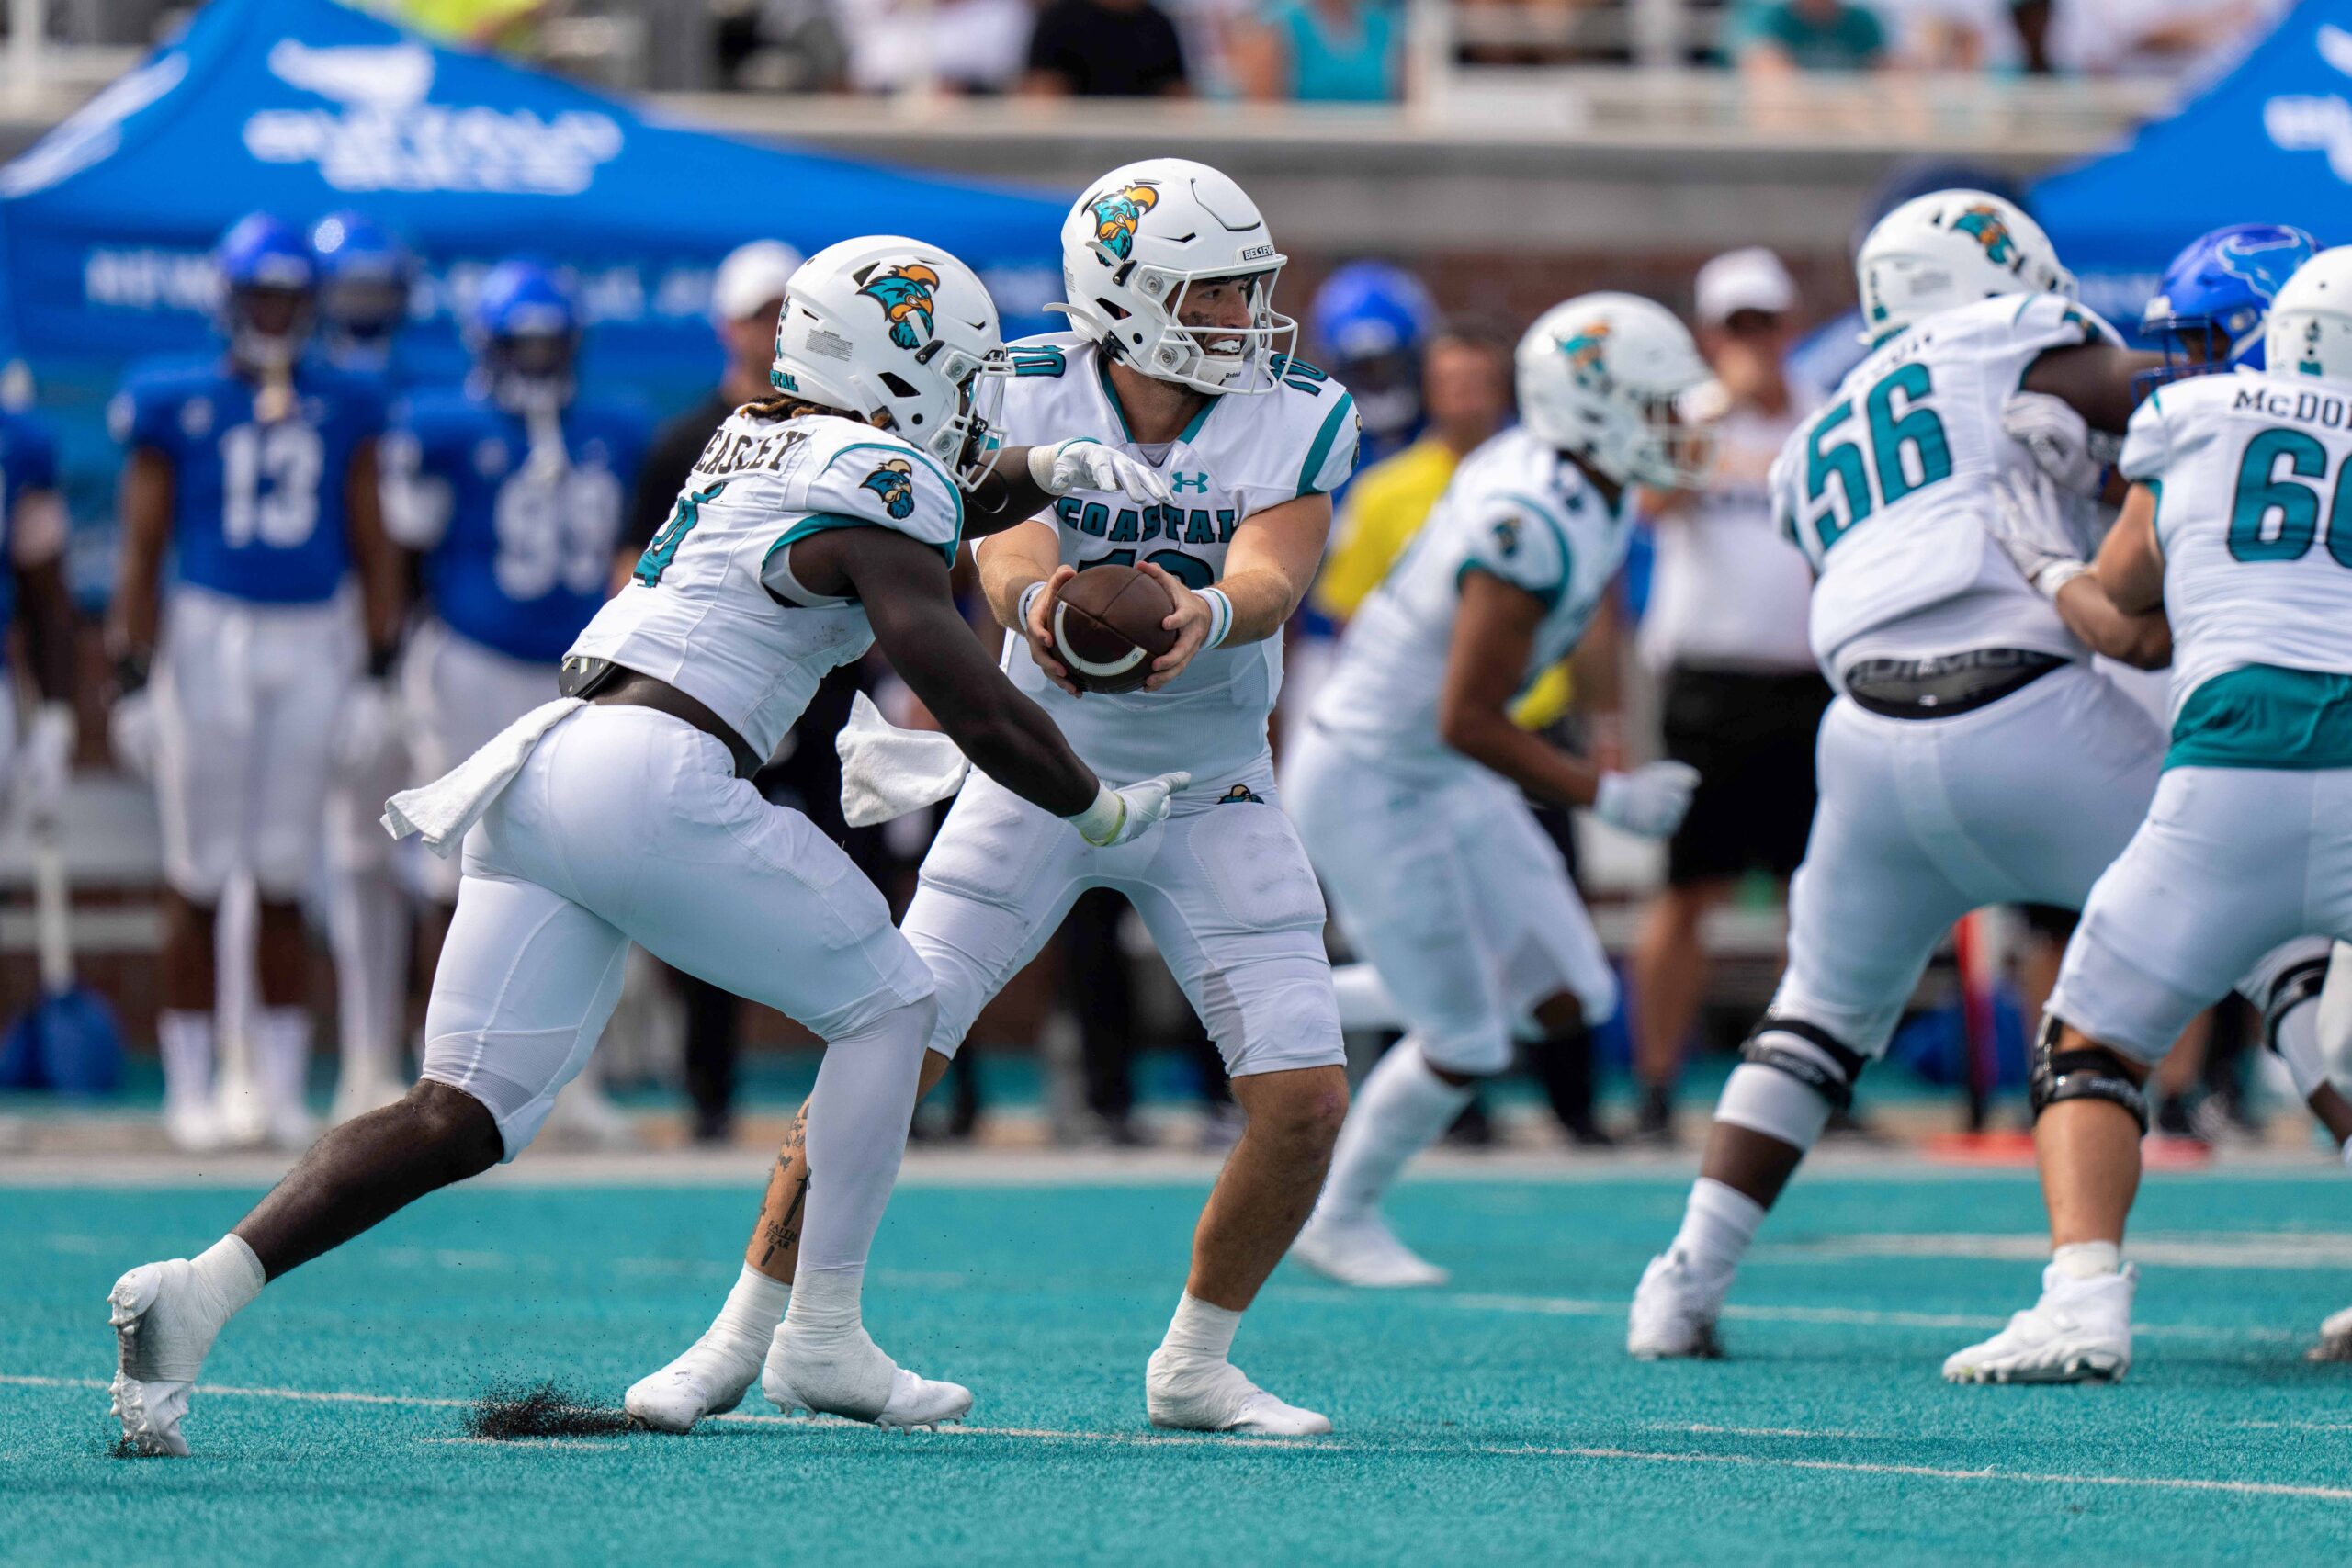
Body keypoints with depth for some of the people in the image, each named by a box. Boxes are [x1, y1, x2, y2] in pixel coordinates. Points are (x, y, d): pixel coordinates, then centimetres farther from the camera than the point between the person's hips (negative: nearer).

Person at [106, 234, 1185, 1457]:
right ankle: (823, 1336, 8)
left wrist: (1049, 471, 24)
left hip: (536, 770, 8)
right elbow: (980, 716, -5)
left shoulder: (757, 443, 24)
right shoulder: (870, 489, -2)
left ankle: (209, 1281, -16)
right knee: (887, 1004, 11)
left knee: (461, 1120, 2)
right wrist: (1102, 811, 9)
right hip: (655, 776, -8)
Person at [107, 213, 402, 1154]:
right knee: (199, 874, 1)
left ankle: (284, 1090, 11)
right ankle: (189, 1088, 7)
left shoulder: (344, 410, 6)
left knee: (284, 880, 5)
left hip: (314, 647, 2)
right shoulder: (175, 405, 0)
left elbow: (372, 549, 10)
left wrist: (378, 674, 6)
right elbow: (142, 552, 1)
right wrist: (132, 679, -3)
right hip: (209, 640, -2)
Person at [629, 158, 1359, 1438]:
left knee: (1304, 1105, -9)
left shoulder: (1299, 419, -11)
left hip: (1210, 796, 1)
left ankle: (1194, 1366, 13)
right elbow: (1009, 551, -29)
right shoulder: (1026, 398, -12)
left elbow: (1268, 576, -27)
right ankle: (742, 1338, 5)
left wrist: (1203, 614, -51)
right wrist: (1038, 604, -54)